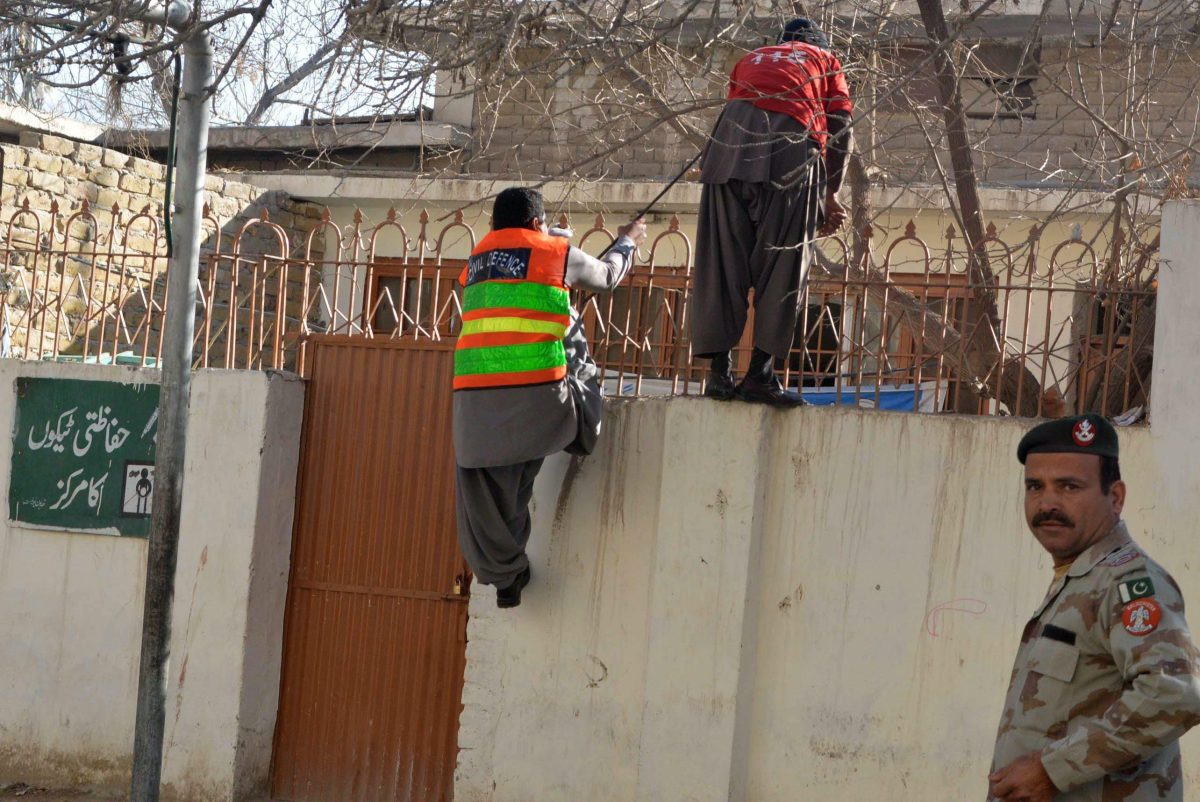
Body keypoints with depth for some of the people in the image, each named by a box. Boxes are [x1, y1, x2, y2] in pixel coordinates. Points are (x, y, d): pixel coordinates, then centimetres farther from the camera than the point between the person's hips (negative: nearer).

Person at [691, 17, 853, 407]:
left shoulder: (751, 59, 34)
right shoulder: (826, 61, 26)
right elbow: (840, 128, 15)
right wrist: (831, 195, 18)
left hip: (728, 155, 3)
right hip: (789, 155, -3)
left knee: (723, 264, 3)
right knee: (781, 267, -3)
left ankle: (719, 371, -2)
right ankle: (760, 374, -10)